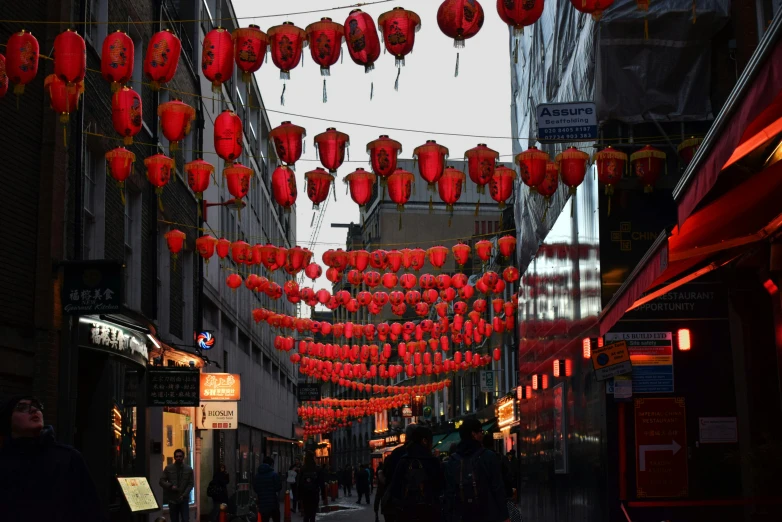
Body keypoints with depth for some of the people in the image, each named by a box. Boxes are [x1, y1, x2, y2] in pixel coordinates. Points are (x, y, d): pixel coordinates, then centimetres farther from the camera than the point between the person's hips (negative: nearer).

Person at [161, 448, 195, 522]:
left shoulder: (189, 469, 3)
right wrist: (170, 486, -14)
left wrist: (184, 495, -11)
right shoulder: (168, 468, 3)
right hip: (172, 499, 0)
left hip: (184, 499, 0)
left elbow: (190, 484, 2)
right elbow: (162, 481, 3)